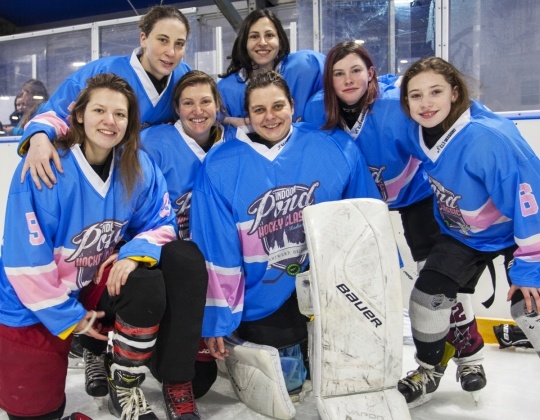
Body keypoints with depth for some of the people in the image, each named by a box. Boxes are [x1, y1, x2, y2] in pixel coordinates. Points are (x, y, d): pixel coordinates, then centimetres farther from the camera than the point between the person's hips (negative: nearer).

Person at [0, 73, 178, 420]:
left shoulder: (140, 168, -9)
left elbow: (162, 223, -2)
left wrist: (136, 253, -24)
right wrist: (66, 316, -14)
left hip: (97, 284, 4)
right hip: (34, 304, -3)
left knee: (147, 284, -27)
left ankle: (125, 386, -4)